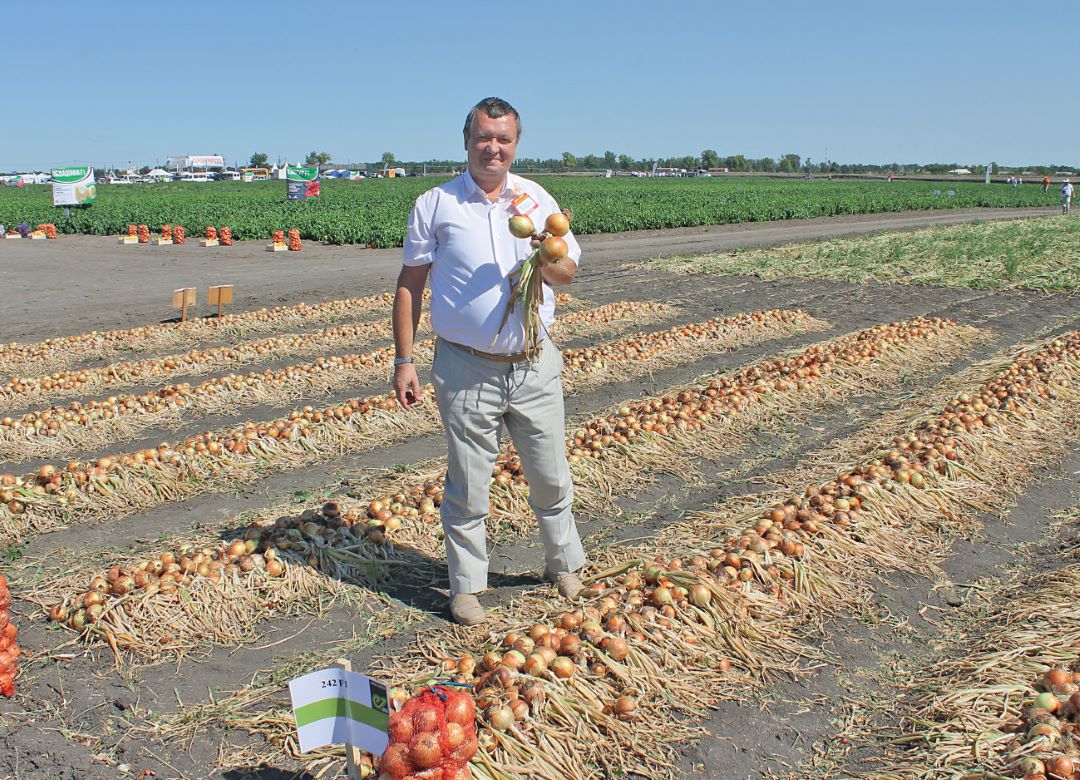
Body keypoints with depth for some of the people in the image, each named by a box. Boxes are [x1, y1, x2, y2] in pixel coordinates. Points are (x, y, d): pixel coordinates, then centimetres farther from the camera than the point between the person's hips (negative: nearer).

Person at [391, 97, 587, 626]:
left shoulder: (536, 200, 6)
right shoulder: (435, 205, -1)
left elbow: (567, 274, 10)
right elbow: (410, 285, 2)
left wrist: (543, 255, -13)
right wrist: (404, 361, -2)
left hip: (534, 366, 3)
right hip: (466, 370, -2)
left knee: (550, 477, 14)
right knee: (467, 488, 7)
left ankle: (564, 563, 37)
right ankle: (466, 586, 24)